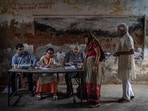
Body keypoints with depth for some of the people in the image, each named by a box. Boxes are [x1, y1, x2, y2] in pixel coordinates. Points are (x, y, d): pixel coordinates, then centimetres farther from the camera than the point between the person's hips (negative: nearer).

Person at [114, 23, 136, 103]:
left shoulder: (128, 38, -17)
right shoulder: (123, 38, 12)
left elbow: (132, 51, -24)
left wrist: (120, 53, -22)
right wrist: (119, 53, 7)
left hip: (127, 62, -9)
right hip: (123, 62, 10)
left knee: (125, 80, -1)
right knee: (125, 79, 17)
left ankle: (126, 97, 9)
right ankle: (130, 94, 29)